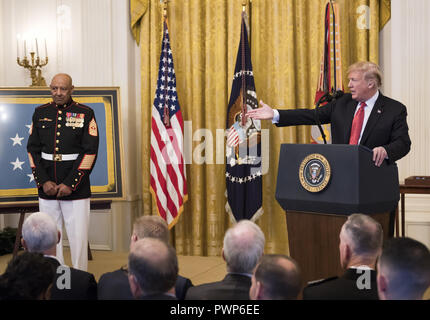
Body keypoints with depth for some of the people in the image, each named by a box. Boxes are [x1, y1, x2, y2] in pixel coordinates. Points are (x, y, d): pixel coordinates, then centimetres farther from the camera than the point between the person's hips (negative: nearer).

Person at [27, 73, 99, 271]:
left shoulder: (85, 113, -2)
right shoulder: (40, 113, 8)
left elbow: (90, 151, -6)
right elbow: (32, 149, 7)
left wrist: (70, 184, -11)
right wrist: (43, 181, -5)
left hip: (76, 188, -3)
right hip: (47, 188, 3)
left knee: (78, 238, -2)